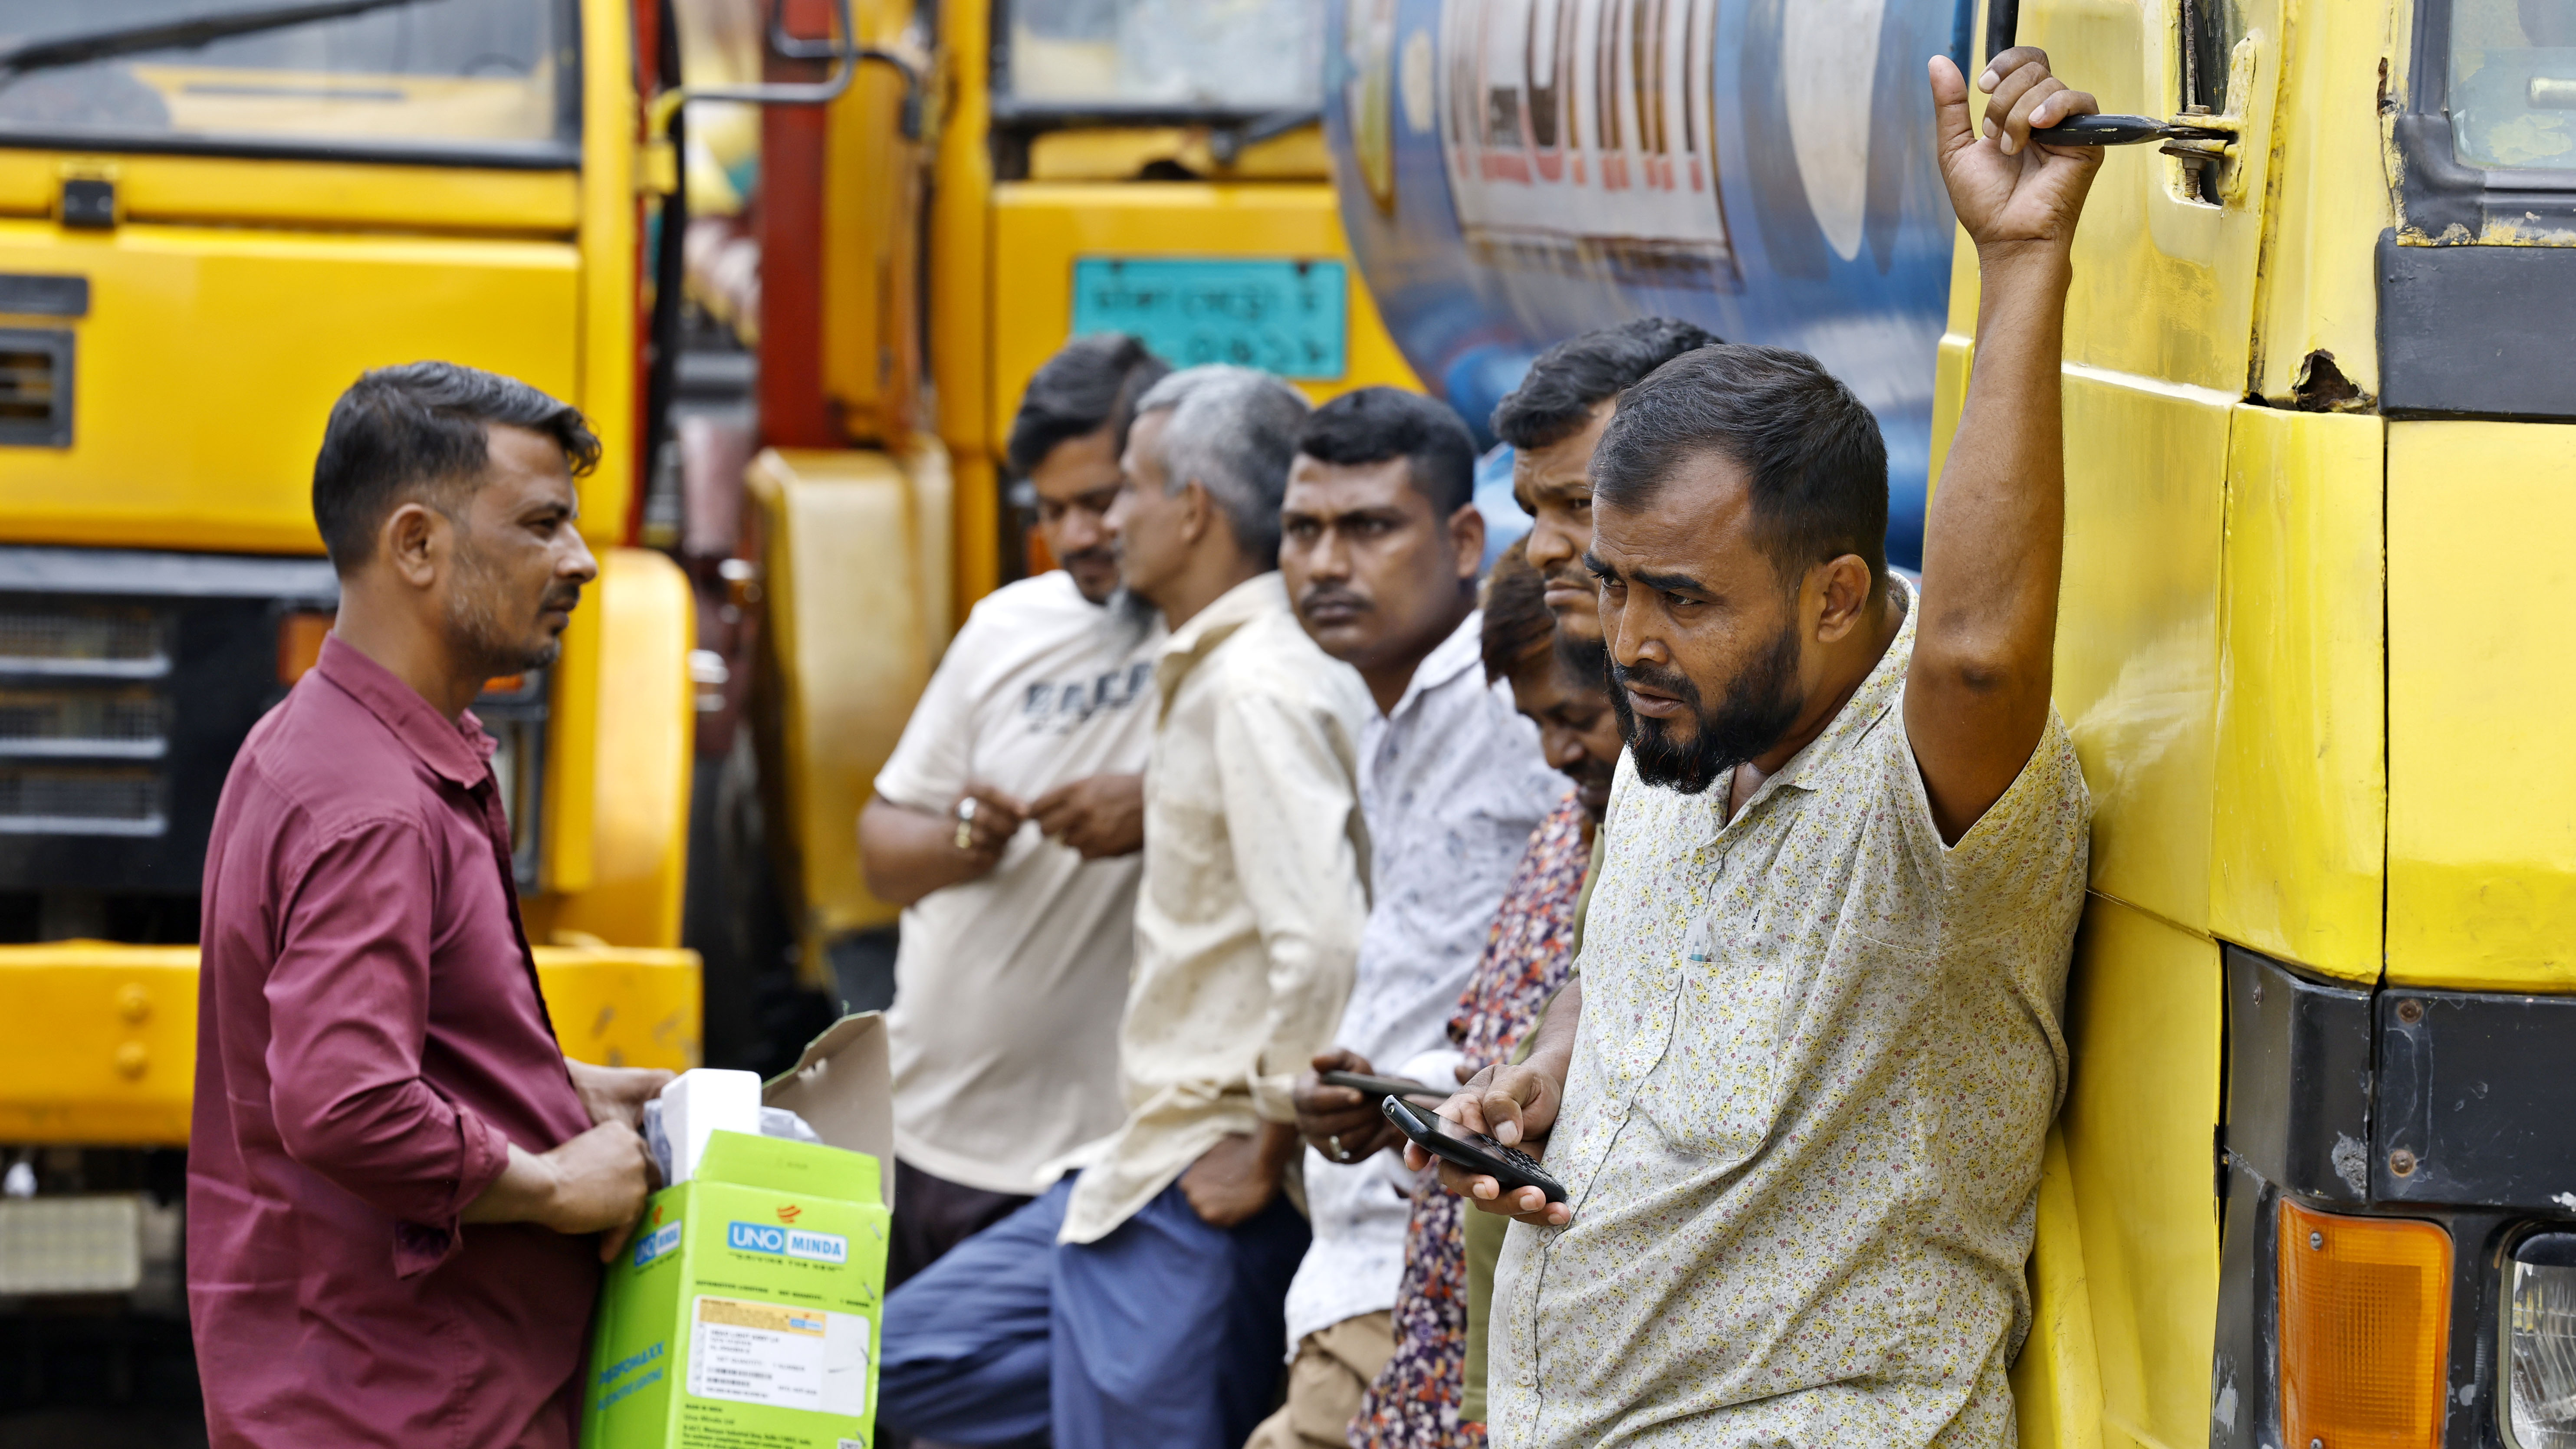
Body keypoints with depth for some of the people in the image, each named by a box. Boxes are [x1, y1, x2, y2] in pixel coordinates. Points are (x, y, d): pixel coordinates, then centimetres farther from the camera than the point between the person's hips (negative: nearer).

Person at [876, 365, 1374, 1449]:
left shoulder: (1263, 689, -17)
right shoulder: (1211, 673, 14)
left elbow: (1327, 947, -26)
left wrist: (1263, 1146, -18)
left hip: (1202, 1196, -11)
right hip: (1145, 1167, 11)